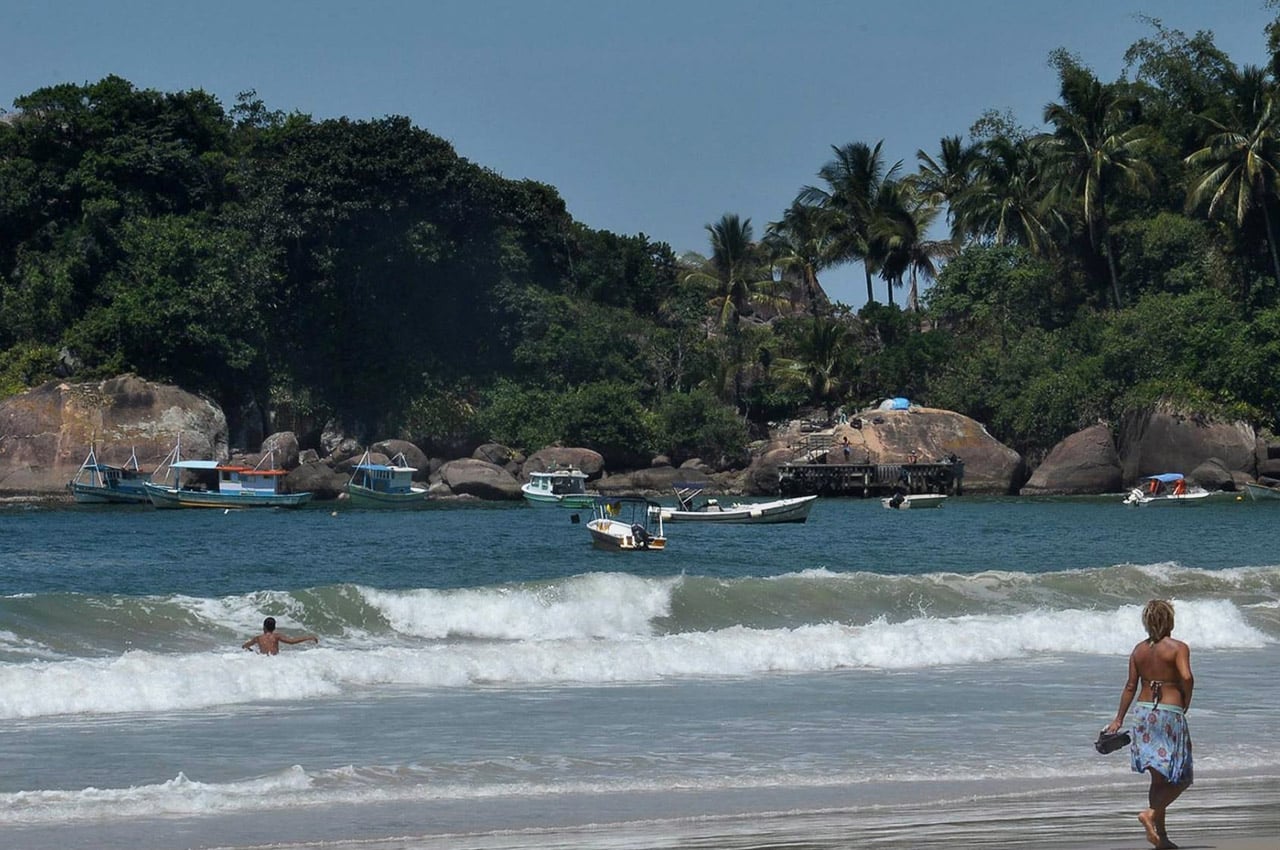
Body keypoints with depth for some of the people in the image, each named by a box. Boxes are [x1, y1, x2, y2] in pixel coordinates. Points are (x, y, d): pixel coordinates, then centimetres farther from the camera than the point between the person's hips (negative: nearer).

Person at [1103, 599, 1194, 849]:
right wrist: (1186, 705, -5)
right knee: (1181, 778, 3)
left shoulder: (1139, 650, 7)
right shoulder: (1178, 648, -8)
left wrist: (1119, 719, 11)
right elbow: (1186, 678, -22)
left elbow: (1131, 686, 7)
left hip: (1144, 713, 6)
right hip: (1170, 714, -6)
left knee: (1159, 778, 13)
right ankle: (1152, 812, -19)